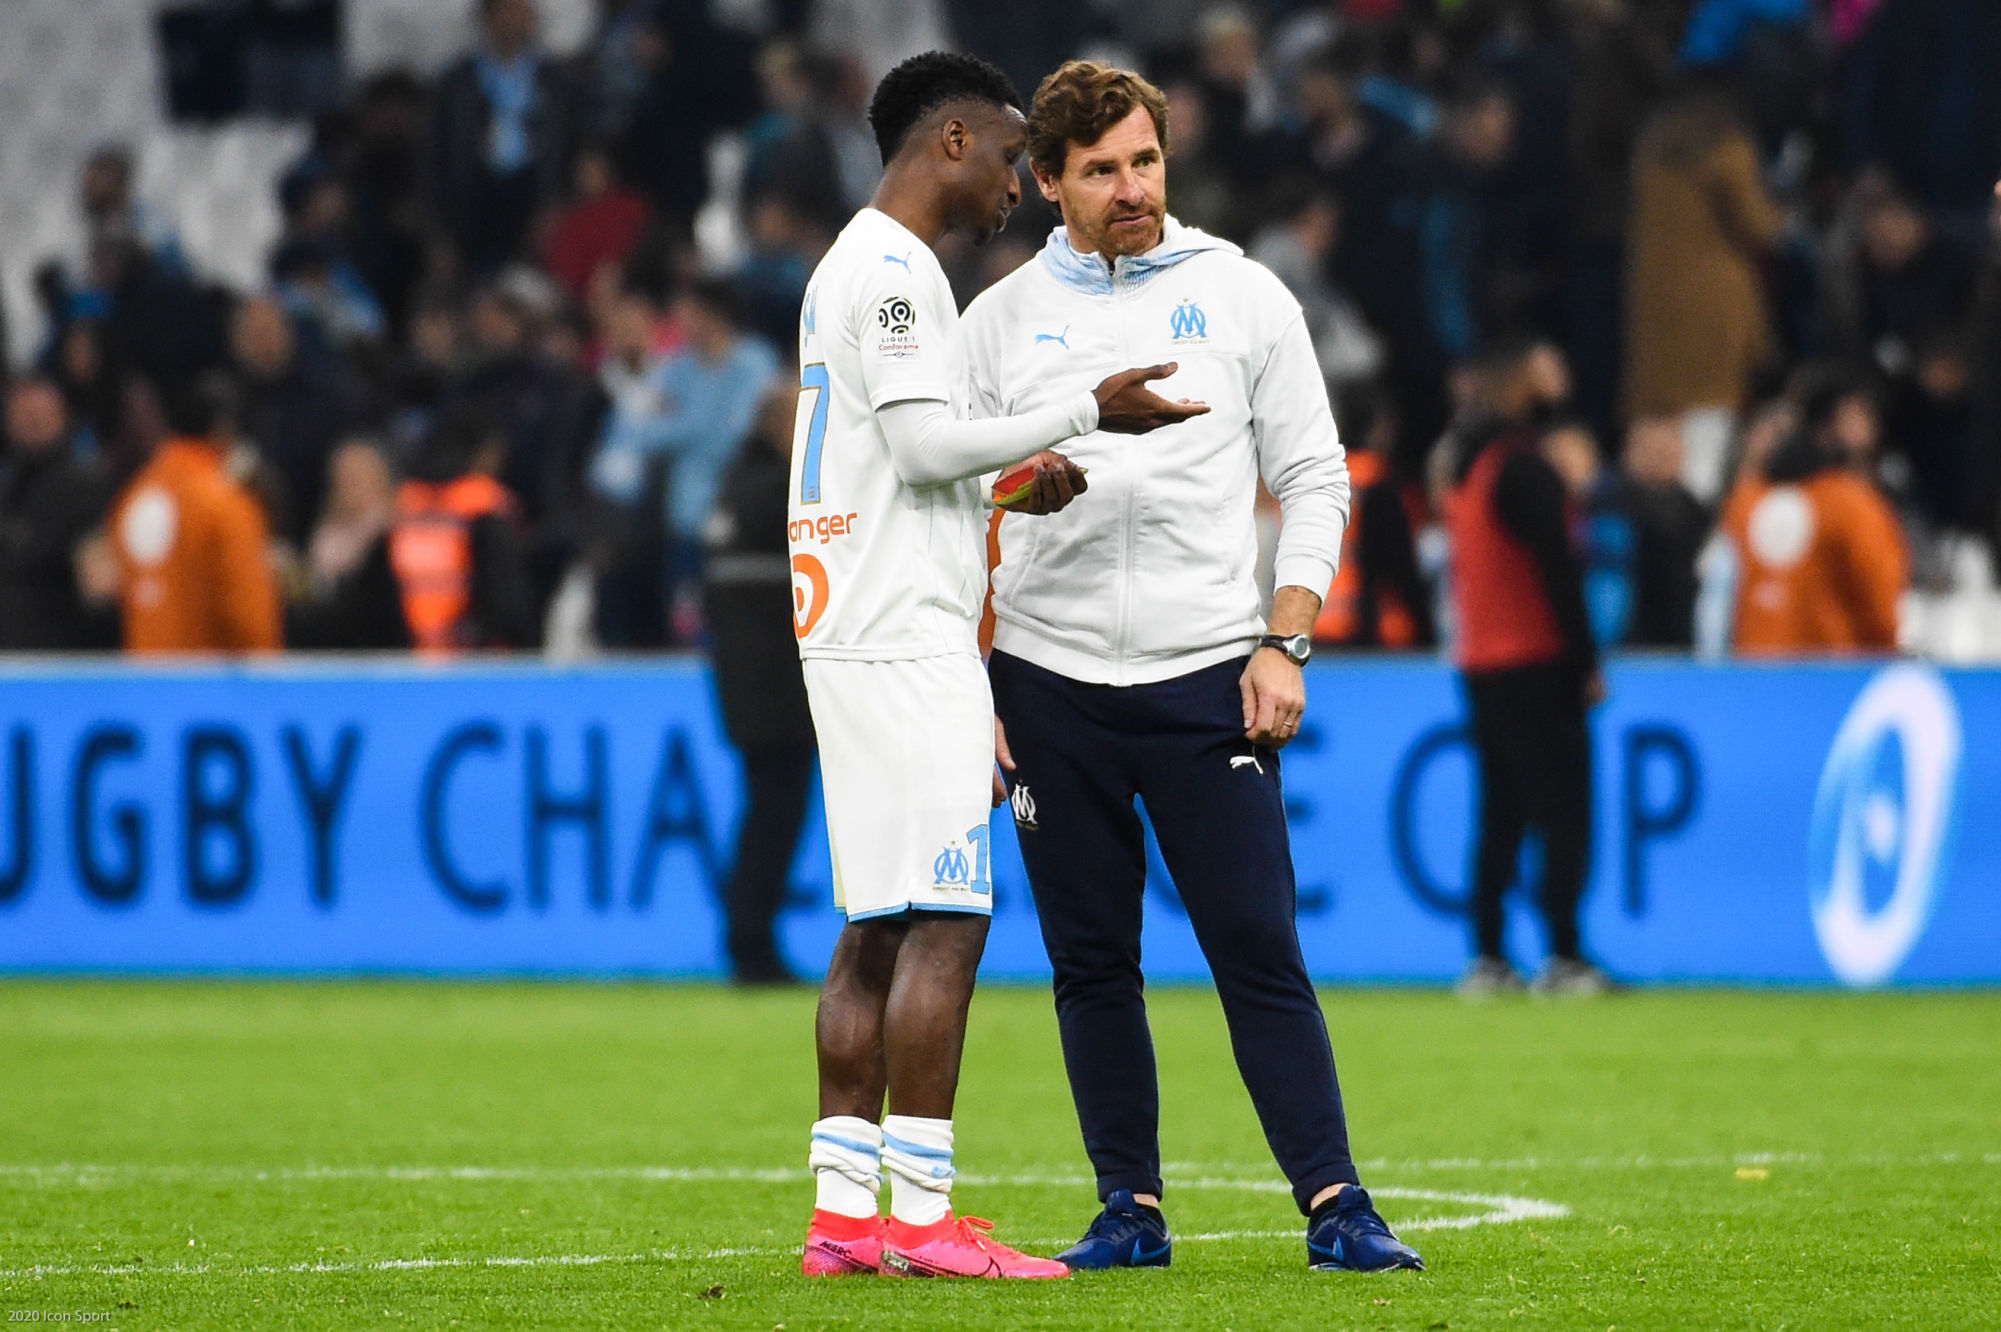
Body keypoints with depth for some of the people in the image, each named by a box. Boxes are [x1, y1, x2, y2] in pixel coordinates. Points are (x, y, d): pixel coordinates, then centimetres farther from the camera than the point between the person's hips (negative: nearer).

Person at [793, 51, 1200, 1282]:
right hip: (906, 638, -10)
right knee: (943, 924, -10)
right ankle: (922, 1218, -12)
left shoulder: (855, 268, 21)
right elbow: (927, 443, -18)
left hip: (853, 634, 10)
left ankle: (843, 1212, 7)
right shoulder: (894, 268, -11)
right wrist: (1086, 415, -12)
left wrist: (1008, 482, 15)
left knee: (877, 929, 9)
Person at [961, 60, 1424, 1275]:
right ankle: (1131, 1209, 11)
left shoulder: (1243, 297, 6)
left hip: (1208, 677, -2)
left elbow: (1314, 479, 7)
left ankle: (1335, 1206, -5)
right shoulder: (1001, 321, 8)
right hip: (1050, 678, 2)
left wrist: (1283, 643, -5)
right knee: (1091, 960, 4)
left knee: (1260, 948, -7)